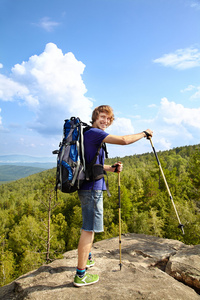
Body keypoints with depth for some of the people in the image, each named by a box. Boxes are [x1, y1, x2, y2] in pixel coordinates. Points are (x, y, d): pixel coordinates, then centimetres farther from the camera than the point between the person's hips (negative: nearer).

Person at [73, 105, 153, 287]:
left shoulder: (92, 135, 18)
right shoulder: (93, 133, -13)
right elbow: (124, 140, -21)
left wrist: (112, 168, 9)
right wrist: (144, 133, -5)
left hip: (91, 187, 11)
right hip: (92, 188, -11)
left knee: (90, 227, 22)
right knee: (89, 229, -4)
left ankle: (87, 258, 40)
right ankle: (81, 275, 6)